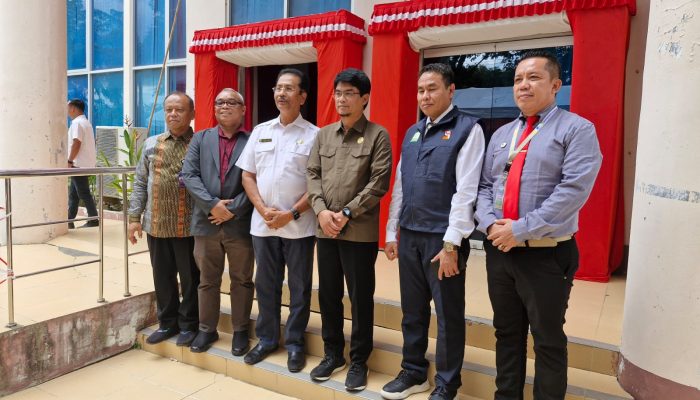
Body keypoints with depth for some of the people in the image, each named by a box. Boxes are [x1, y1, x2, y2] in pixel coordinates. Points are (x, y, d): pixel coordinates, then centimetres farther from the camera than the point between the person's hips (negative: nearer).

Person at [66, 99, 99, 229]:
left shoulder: (77, 123, -12)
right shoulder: (85, 122, 19)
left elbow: (76, 143, -21)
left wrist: (69, 161, -18)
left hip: (79, 165, -10)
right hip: (84, 164, 10)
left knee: (84, 194, -5)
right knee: (73, 194, 12)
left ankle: (93, 220, -1)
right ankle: (69, 221, 16)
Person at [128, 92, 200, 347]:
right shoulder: (151, 144, 9)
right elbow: (141, 183, 10)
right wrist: (134, 217, 6)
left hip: (188, 226, -4)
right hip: (156, 224, 4)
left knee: (190, 278, 7)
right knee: (162, 277, 13)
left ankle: (188, 324, 24)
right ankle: (167, 322, 30)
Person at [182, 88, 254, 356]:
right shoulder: (200, 139, 9)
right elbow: (189, 175, -1)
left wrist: (233, 210, -14)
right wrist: (213, 205, -13)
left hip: (241, 225, -2)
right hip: (206, 222, 3)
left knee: (241, 281, 10)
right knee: (207, 280, 13)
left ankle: (240, 331, 25)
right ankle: (207, 329, 28)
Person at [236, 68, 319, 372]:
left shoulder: (314, 135, -3)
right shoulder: (260, 131, 10)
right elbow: (248, 175, 9)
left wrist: (292, 214, -13)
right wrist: (263, 210, -5)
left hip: (299, 226, -4)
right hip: (263, 223, 4)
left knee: (299, 287, 7)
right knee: (265, 284, 14)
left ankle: (294, 343, 22)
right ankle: (266, 339, 30)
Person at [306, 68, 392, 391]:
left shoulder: (377, 135, -3)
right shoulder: (323, 134, 12)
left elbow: (379, 183, -10)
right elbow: (313, 174, 8)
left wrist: (346, 213, -14)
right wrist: (321, 210, -8)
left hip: (360, 231, -5)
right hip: (325, 229, 5)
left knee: (361, 298, 5)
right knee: (328, 295, 14)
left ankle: (359, 361, 21)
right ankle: (333, 353, 31)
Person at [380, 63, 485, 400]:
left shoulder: (467, 129, -6)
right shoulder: (412, 132, 14)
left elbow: (465, 190, -13)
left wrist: (451, 243, -16)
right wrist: (391, 232, 12)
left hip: (443, 238, -6)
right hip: (409, 235, 6)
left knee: (448, 315, 8)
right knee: (412, 311, 16)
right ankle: (413, 372, 33)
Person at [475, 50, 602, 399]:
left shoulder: (577, 130, -5)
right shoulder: (501, 135, 14)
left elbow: (573, 190, -18)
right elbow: (485, 186, 10)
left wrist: (520, 229, -20)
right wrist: (491, 224, -10)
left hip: (547, 254, -5)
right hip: (499, 250, 6)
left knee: (548, 340, 9)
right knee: (507, 332, 18)